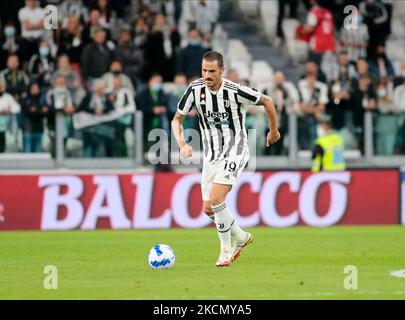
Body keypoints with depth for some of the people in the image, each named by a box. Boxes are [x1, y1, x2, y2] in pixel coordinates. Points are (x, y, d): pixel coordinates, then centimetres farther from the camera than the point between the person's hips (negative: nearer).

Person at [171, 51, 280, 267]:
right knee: (208, 209, 6)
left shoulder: (235, 91, -18)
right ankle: (241, 238, 32)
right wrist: (182, 144, -15)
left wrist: (274, 131, 10)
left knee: (216, 200, -22)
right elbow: (177, 120, 3)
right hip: (211, 156, 6)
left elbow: (267, 102, -3)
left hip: (234, 153, -5)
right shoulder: (195, 90, -7)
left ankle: (226, 249, -2)